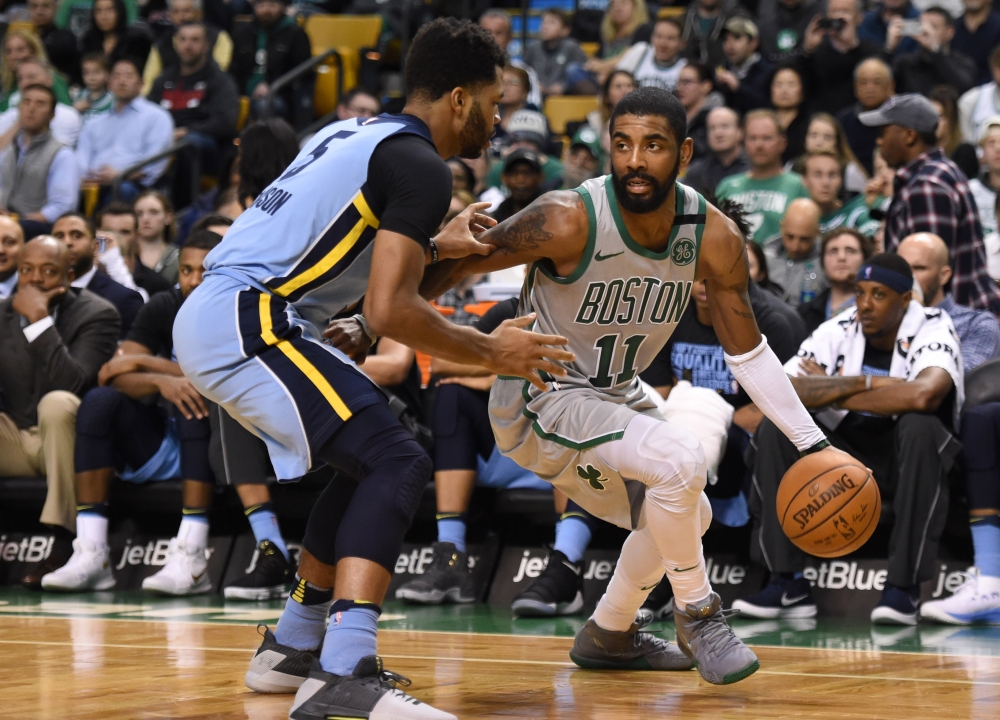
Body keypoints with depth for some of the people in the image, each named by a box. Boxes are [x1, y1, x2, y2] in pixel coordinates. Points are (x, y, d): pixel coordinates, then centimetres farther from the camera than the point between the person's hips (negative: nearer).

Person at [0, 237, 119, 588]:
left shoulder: (97, 315, -10)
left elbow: (72, 384, -26)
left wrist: (40, 320, -27)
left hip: (67, 437, -5)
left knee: (56, 403, -37)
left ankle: (64, 543, -35)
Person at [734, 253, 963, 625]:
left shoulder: (932, 329, -12)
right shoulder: (837, 332, -3)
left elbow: (923, 395, -35)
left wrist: (834, 394, -21)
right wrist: (863, 383, -25)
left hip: (910, 457, -3)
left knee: (920, 426, -35)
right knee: (777, 426, -18)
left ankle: (904, 587, -29)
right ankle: (788, 584, -18)